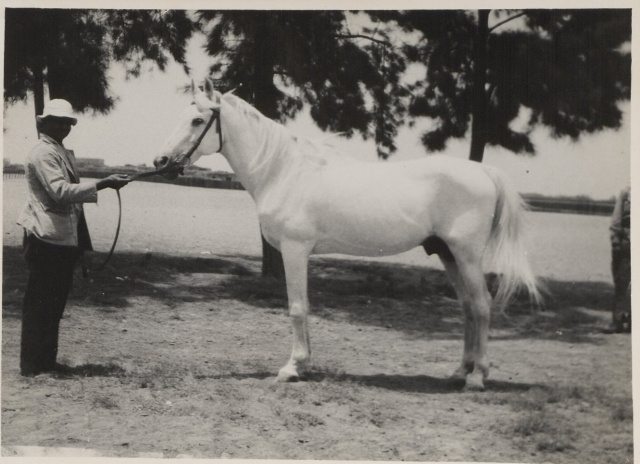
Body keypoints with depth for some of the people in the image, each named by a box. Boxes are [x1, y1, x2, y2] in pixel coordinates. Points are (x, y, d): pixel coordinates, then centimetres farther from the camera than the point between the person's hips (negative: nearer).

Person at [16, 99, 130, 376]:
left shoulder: (62, 153, 16)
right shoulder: (43, 153, -14)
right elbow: (60, 191, -26)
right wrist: (103, 184, -31)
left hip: (64, 239, 10)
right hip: (47, 239, -10)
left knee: (54, 304, 14)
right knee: (39, 304, -4)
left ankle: (47, 361, 21)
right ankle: (32, 365, 1)